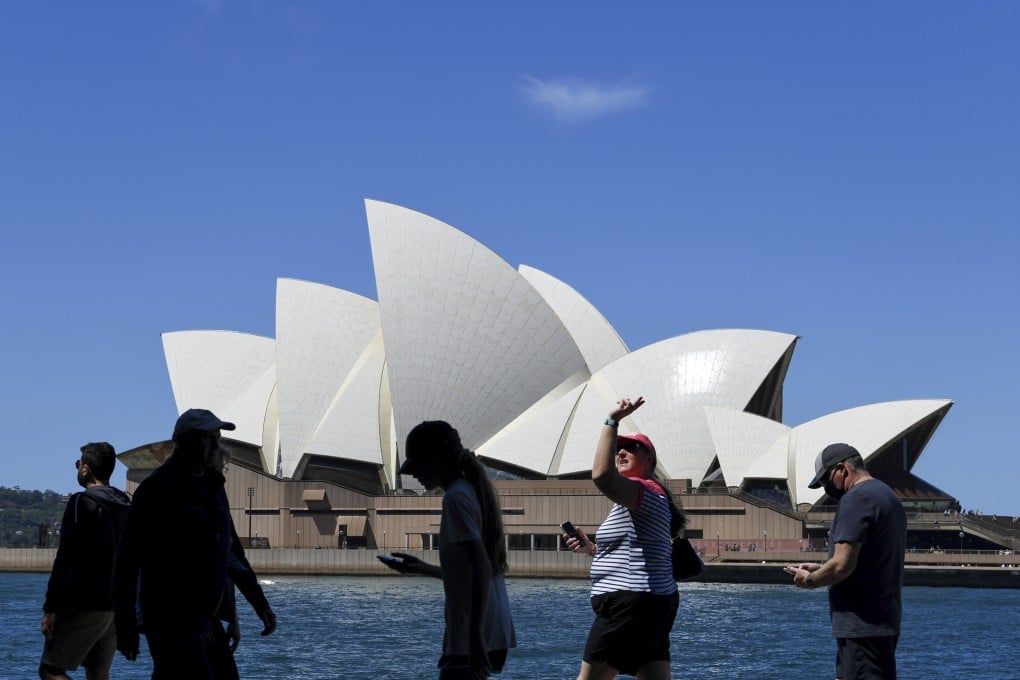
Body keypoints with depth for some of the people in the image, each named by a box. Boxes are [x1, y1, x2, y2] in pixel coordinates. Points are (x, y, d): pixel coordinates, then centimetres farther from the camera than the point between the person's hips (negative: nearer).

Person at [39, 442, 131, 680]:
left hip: (84, 606, -8)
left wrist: (50, 607, -13)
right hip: (117, 608, 8)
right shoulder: (126, 507, 14)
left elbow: (66, 559, -15)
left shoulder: (82, 502, -9)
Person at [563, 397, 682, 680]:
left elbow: (602, 475, -32)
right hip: (655, 601, 11)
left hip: (632, 603, -11)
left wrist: (613, 421, -26)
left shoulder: (646, 491, -11)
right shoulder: (638, 500, 23)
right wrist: (591, 548, 15)